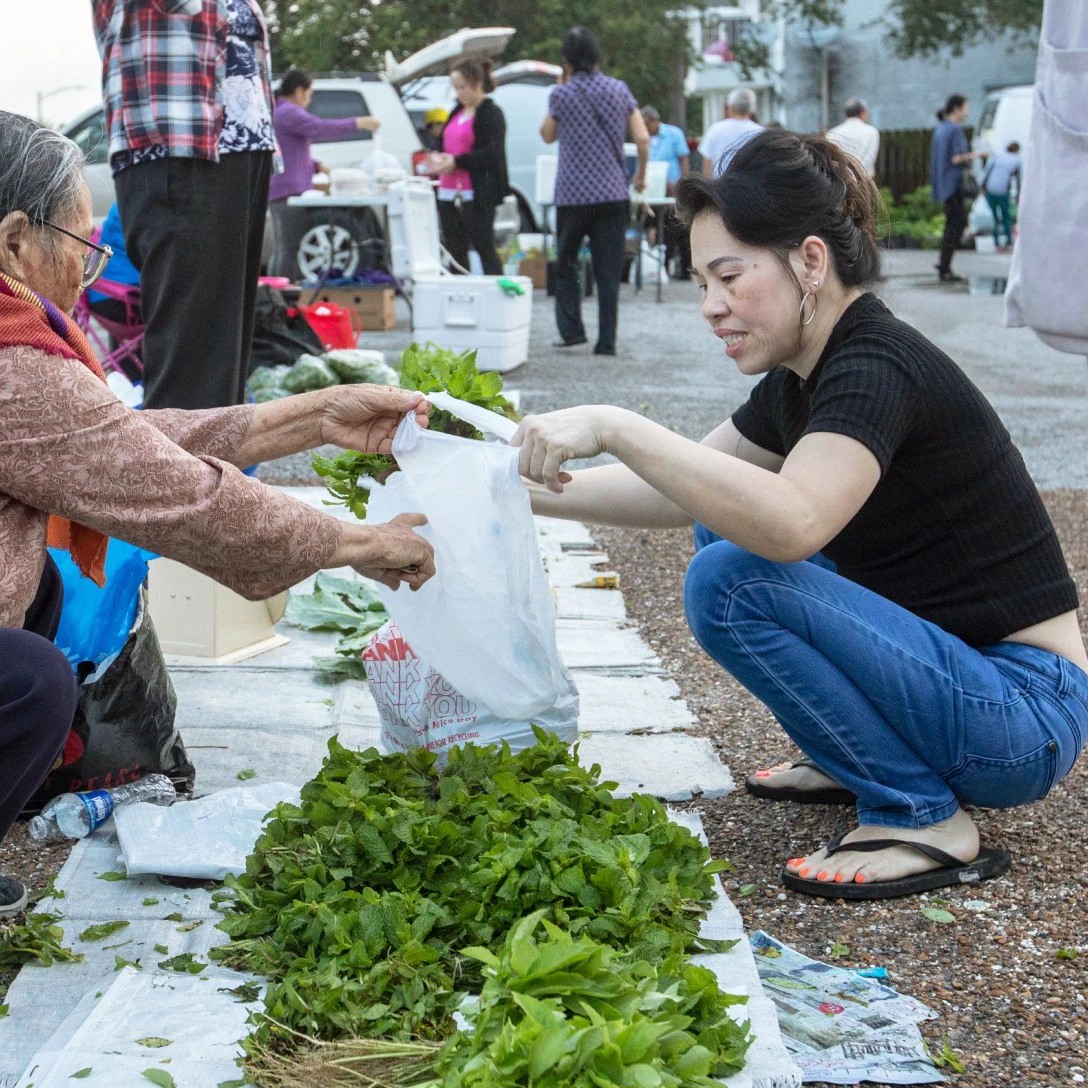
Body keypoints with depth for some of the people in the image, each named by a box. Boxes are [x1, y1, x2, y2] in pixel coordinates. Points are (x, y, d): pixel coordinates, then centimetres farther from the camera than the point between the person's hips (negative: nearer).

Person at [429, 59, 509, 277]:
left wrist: (456, 162, -20)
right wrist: (439, 158, 3)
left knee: (484, 249, -6)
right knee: (454, 250, 8)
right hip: (449, 193, 8)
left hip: (477, 196, -8)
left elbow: (492, 154, -15)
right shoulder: (457, 112, 19)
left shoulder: (491, 113, -6)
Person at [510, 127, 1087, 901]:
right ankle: (855, 762, 18)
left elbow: (792, 524, -40)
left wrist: (612, 426, -37)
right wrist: (526, 493, 6)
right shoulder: (804, 377, 7)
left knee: (733, 578, -23)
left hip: (1026, 718, -10)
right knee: (727, 520, 13)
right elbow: (679, 492, 17)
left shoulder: (877, 367, -21)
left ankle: (927, 820, -11)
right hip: (958, 672, 10)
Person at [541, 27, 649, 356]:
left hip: (572, 194, -2)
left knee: (566, 263, 14)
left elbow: (547, 135, 11)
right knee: (609, 271, 3)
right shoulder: (619, 89, 2)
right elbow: (643, 138, 0)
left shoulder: (562, 94, -5)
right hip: (613, 193, 2)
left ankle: (571, 329, 5)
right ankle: (606, 341, 1)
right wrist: (641, 175, 15)